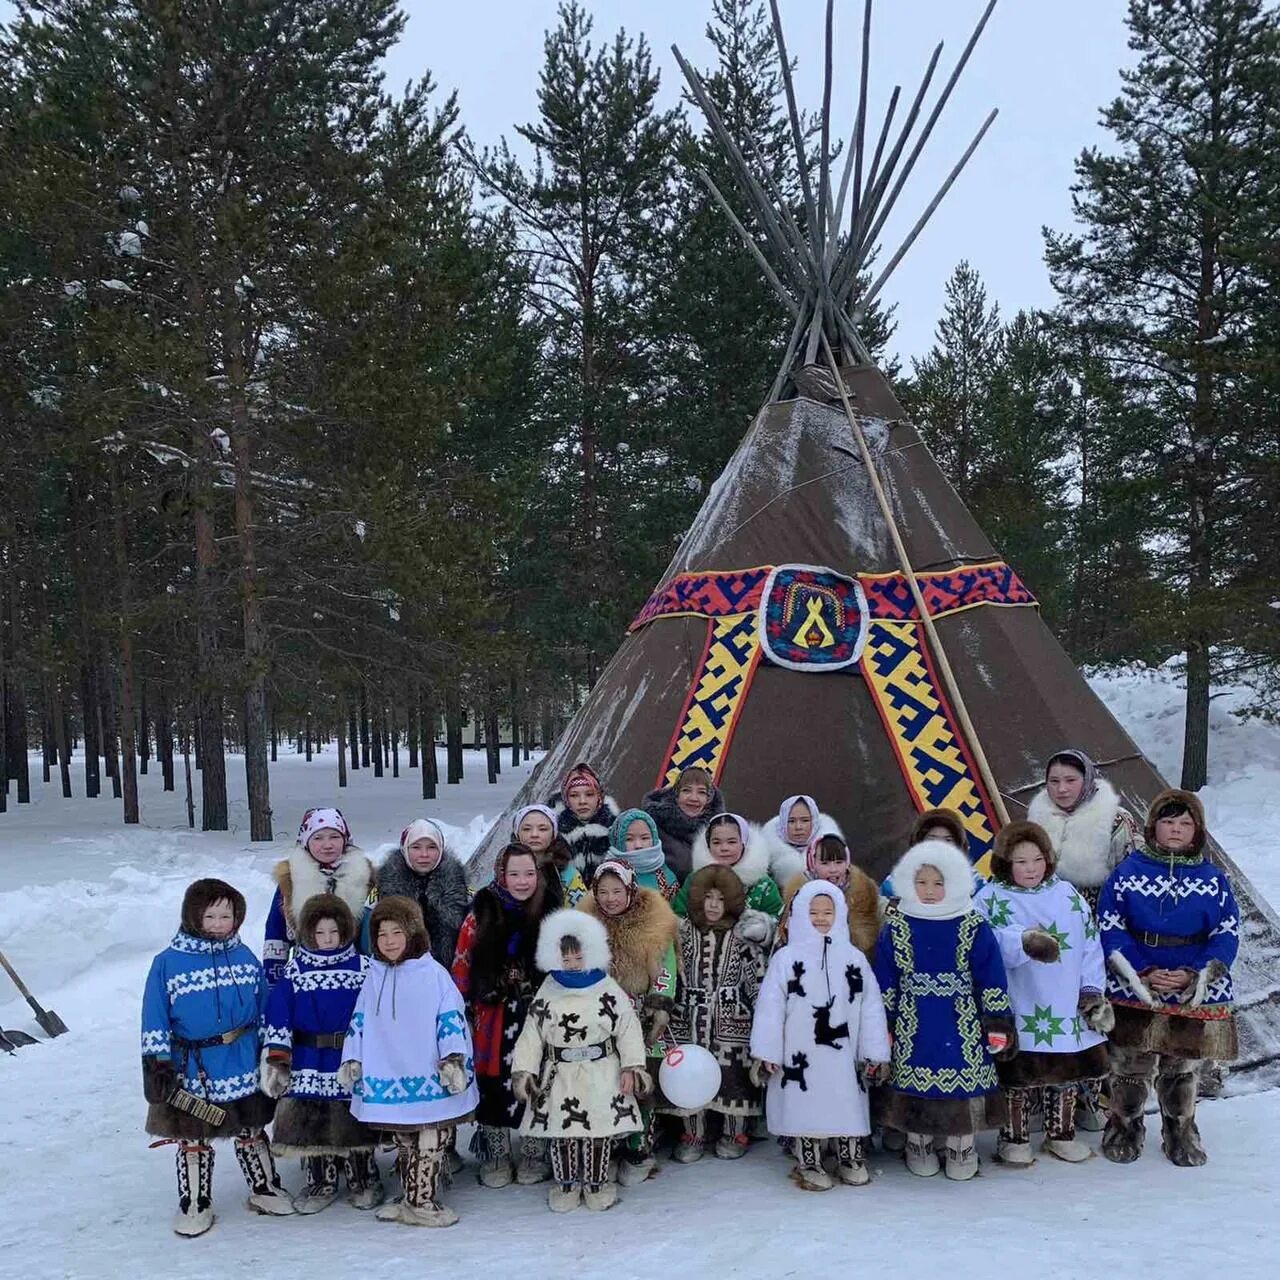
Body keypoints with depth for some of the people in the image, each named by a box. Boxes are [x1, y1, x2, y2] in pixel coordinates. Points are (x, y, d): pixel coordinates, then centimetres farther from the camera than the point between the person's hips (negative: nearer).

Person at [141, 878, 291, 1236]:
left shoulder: (245, 958, 0)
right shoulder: (168, 963, -10)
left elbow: (265, 1010, 8)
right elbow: (155, 1020, -6)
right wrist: (157, 1062, -10)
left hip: (243, 1067, 2)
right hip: (191, 1070, -2)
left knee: (251, 1131, 16)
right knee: (193, 1139, 12)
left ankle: (264, 1188, 33)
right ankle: (194, 1204, 27)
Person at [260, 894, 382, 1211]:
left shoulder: (363, 967, -1)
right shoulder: (295, 971, 0)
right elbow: (277, 1015, -2)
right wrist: (275, 1057, -8)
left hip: (352, 1062, -1)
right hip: (308, 1064, 1)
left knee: (355, 1120, 8)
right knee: (310, 1123, 7)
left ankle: (364, 1179, 25)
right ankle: (320, 1183, 24)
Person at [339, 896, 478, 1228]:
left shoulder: (433, 974, -6)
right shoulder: (375, 979, 8)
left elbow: (451, 1019, -10)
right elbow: (359, 1022, 13)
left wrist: (454, 1058, -17)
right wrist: (352, 1060, 8)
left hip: (430, 1079, -4)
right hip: (389, 1080, 4)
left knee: (430, 1145, -1)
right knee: (404, 1144, 12)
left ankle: (420, 1203, 8)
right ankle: (416, 1202, 22)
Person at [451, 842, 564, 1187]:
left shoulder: (552, 914, 0)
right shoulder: (482, 913, -3)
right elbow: (462, 965, -1)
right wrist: (459, 1008, -5)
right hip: (493, 1018, 0)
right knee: (493, 1086, 5)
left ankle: (533, 1155, 24)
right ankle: (495, 1158, 20)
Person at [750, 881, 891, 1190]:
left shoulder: (854, 958, 4)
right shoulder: (786, 958, -4)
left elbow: (871, 1007, 5)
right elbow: (770, 1007, -5)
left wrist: (876, 1052, 2)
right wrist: (767, 1052, -8)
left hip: (843, 1055, 2)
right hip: (801, 1055, -2)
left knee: (847, 1104, 8)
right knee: (805, 1106, 4)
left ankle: (851, 1159, 27)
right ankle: (809, 1165, 20)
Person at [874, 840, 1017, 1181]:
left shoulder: (974, 928, -4)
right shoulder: (895, 927, -2)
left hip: (962, 1025, 0)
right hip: (914, 1027, 0)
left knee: (964, 1079, 5)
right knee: (915, 1081, 6)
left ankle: (962, 1148, 22)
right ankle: (918, 1146, 23)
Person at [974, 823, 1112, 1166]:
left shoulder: (1067, 894, 9)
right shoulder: (991, 899, -5)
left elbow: (1090, 944, 10)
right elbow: (991, 943, -22)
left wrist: (1092, 990, 5)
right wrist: (1026, 942, -39)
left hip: (1067, 1010, 5)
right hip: (1020, 1014, -4)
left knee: (1068, 1073, 16)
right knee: (1018, 1075, 3)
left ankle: (1061, 1134, 34)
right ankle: (1014, 1138, 20)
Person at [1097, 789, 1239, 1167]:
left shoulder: (1213, 879, 1)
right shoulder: (1127, 872, -5)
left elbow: (1226, 935, -1)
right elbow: (1110, 930, -7)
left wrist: (1196, 976, -14)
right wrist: (1142, 974, -16)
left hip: (1195, 994, 2)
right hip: (1134, 992, -1)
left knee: (1182, 1069, 15)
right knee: (1130, 1067, 7)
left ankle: (1181, 1135, 32)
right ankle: (1124, 1130, 26)